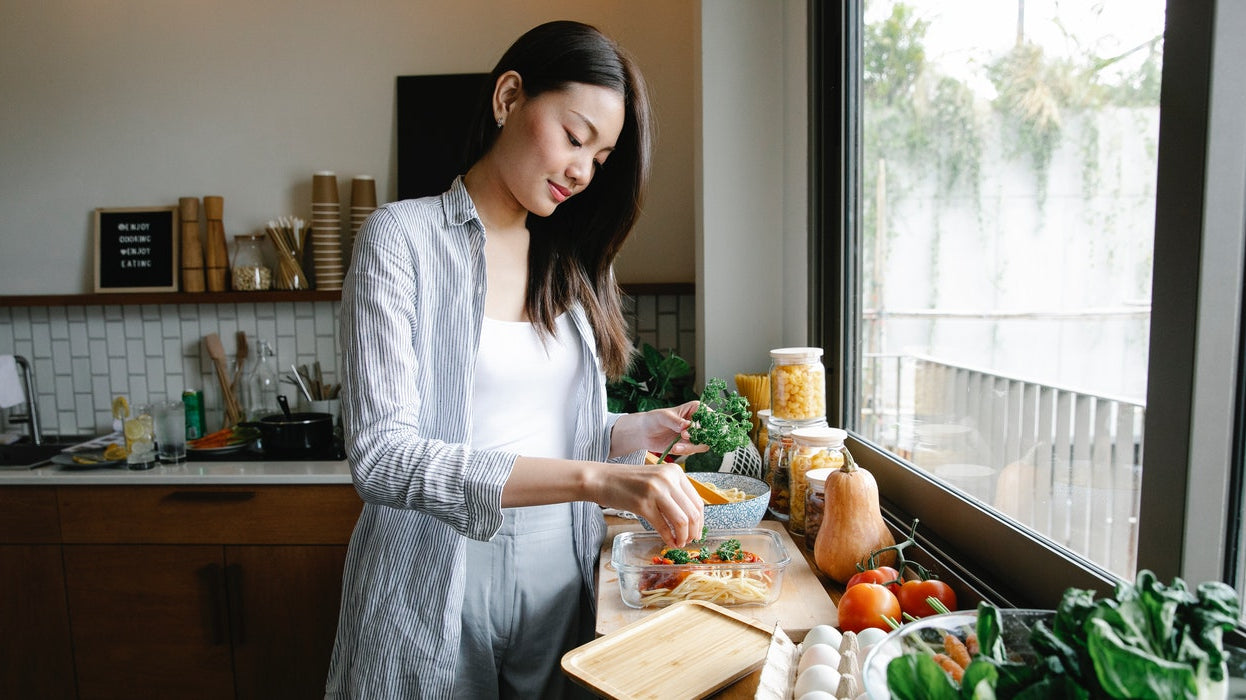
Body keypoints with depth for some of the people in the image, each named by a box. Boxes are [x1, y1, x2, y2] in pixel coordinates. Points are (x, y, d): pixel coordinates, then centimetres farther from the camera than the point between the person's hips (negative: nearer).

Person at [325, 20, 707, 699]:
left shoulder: (568, 266, 7)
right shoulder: (402, 238, -10)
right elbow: (382, 457, -21)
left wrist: (647, 429, -7)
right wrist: (592, 478, -29)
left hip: (558, 574, 5)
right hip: (436, 586, -4)